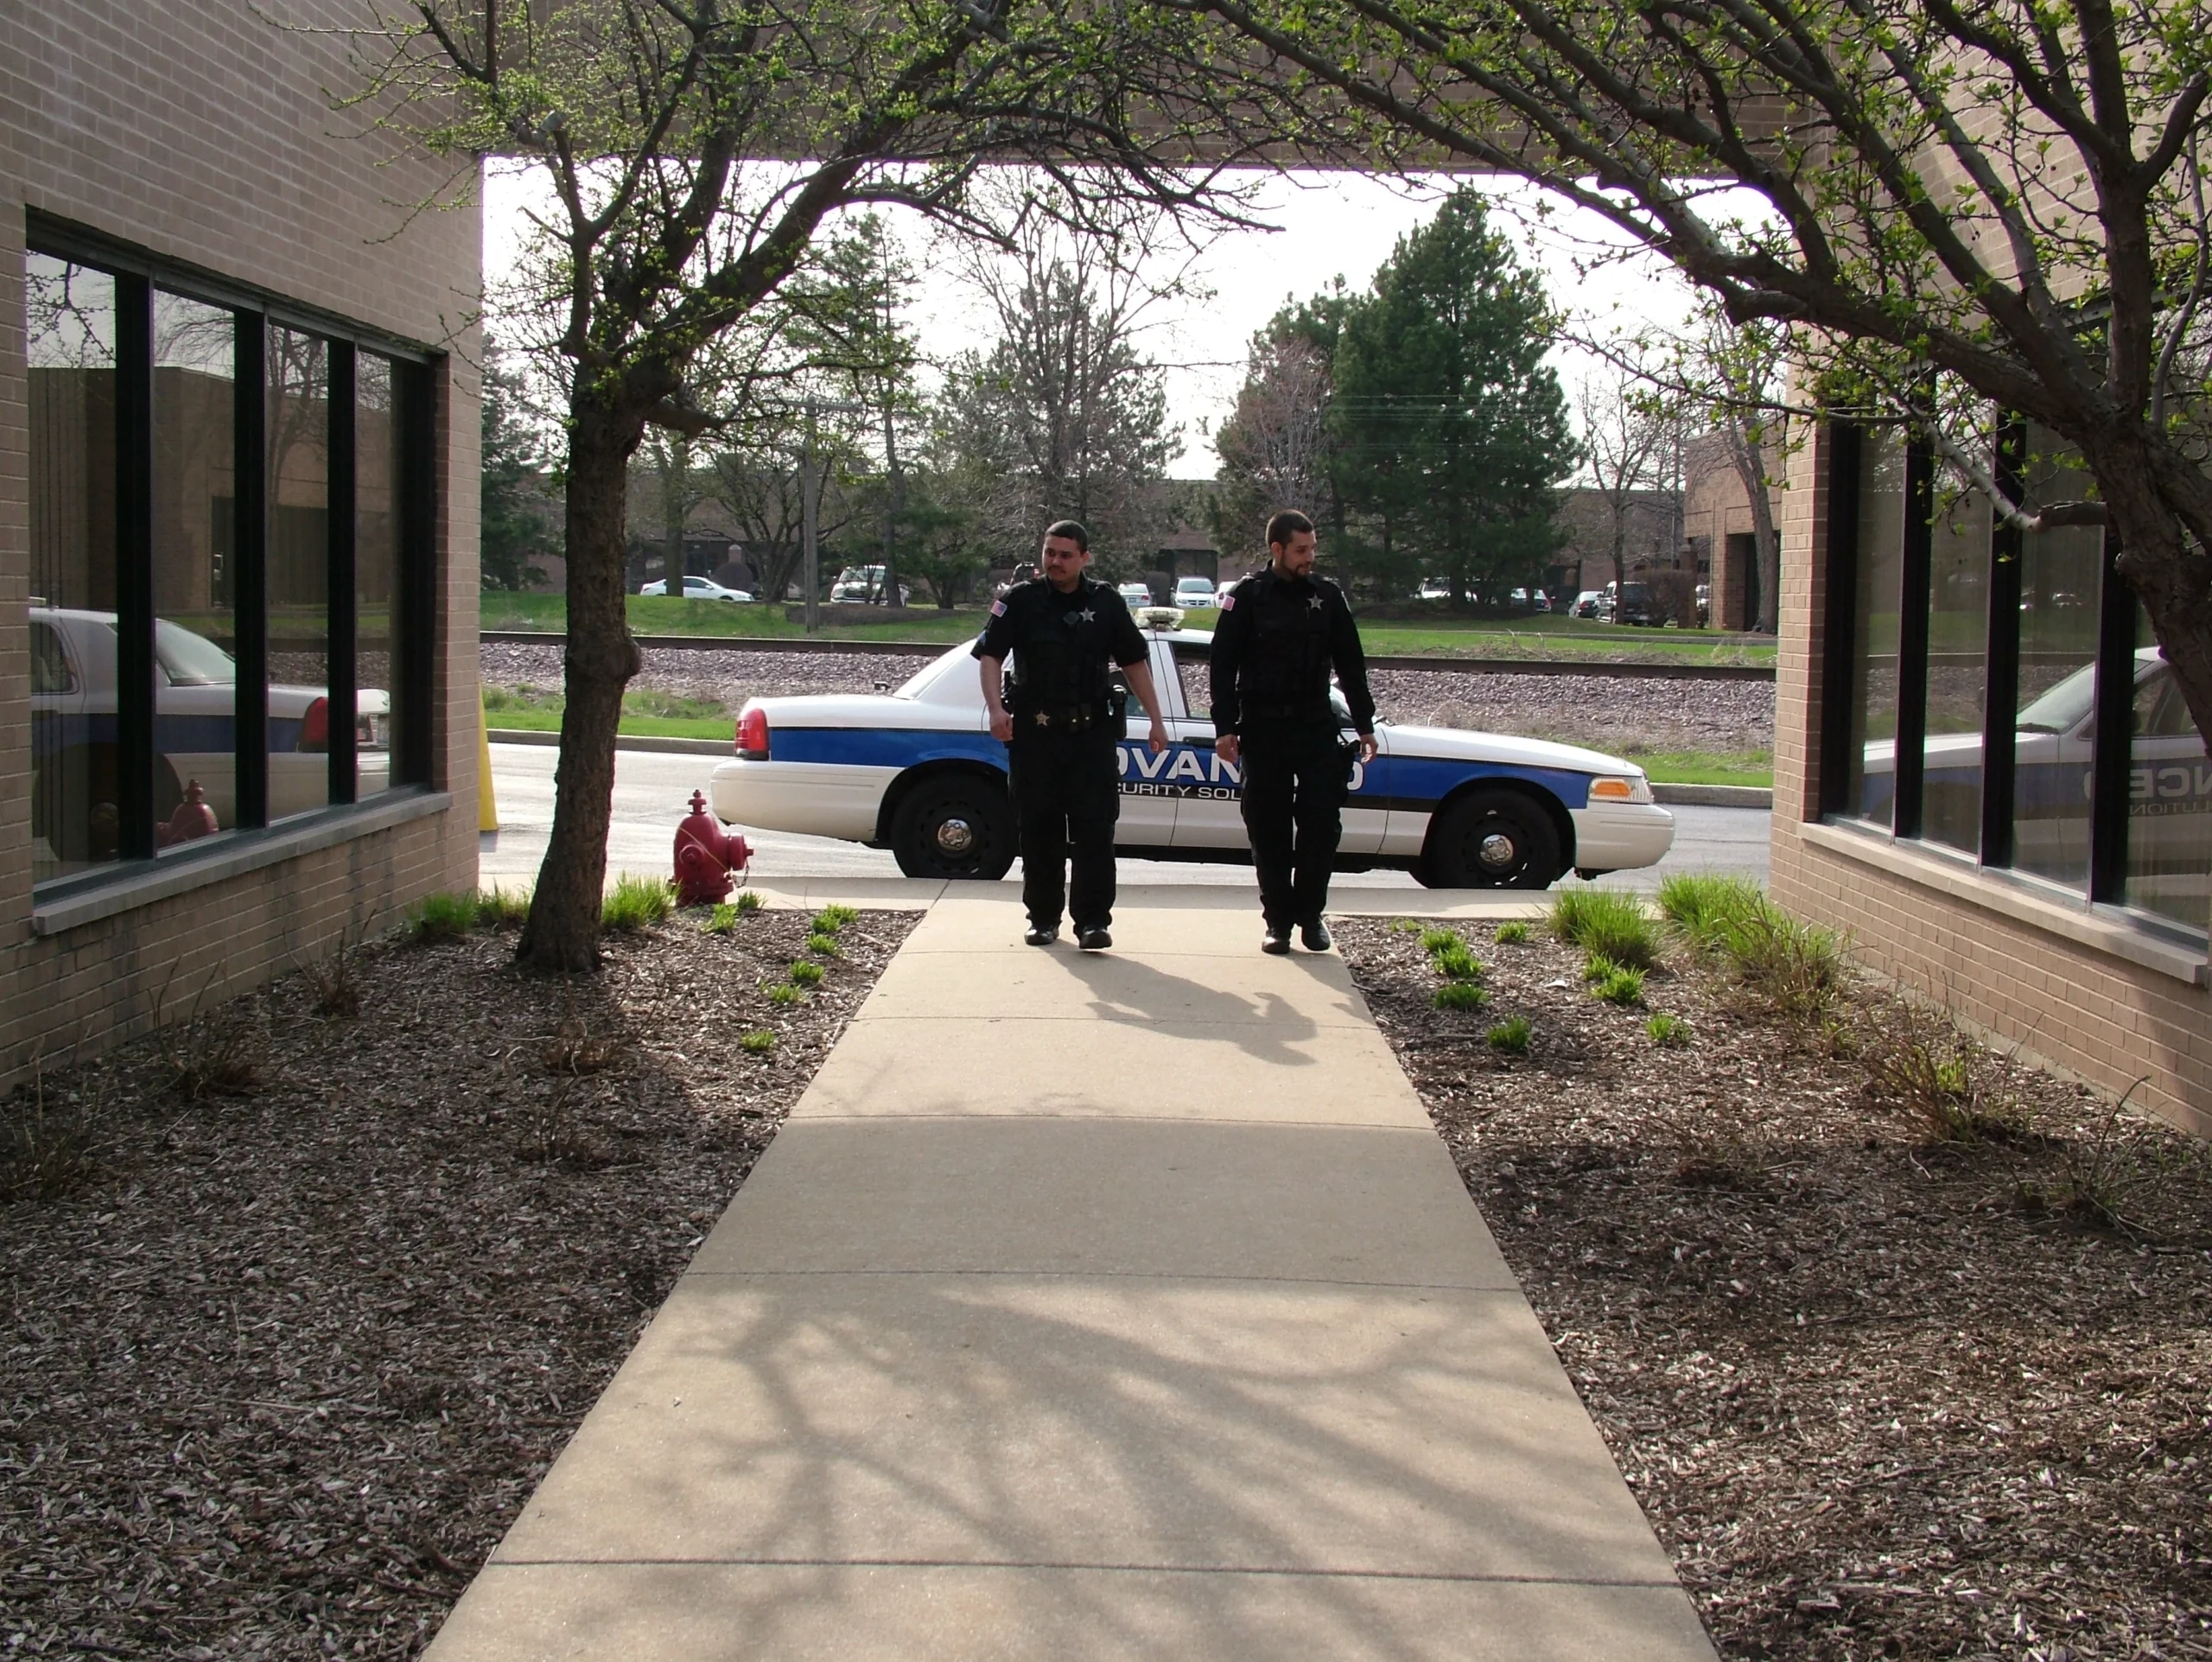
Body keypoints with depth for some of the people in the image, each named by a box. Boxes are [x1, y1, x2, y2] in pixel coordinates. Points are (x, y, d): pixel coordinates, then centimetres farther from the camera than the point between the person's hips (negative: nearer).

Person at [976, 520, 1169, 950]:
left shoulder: (1106, 602, 7)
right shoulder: (1019, 600, 4)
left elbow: (1134, 663, 11)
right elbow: (990, 656, -2)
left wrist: (1156, 720, 6)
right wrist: (996, 708, -18)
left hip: (1092, 735, 0)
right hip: (1034, 734, 0)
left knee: (1095, 829, -5)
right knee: (1038, 829, 6)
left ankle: (1092, 921, -2)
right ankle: (1043, 918, 17)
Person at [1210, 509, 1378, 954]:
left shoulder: (1327, 597, 7)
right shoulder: (1246, 599, -1)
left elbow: (1351, 665, 12)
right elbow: (1223, 666, -1)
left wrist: (1364, 724, 8)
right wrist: (1225, 728, -8)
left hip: (1317, 728, 2)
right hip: (1263, 730, -2)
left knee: (1322, 824, -3)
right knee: (1269, 828, 2)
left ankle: (1310, 914, 11)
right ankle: (1277, 918, 11)